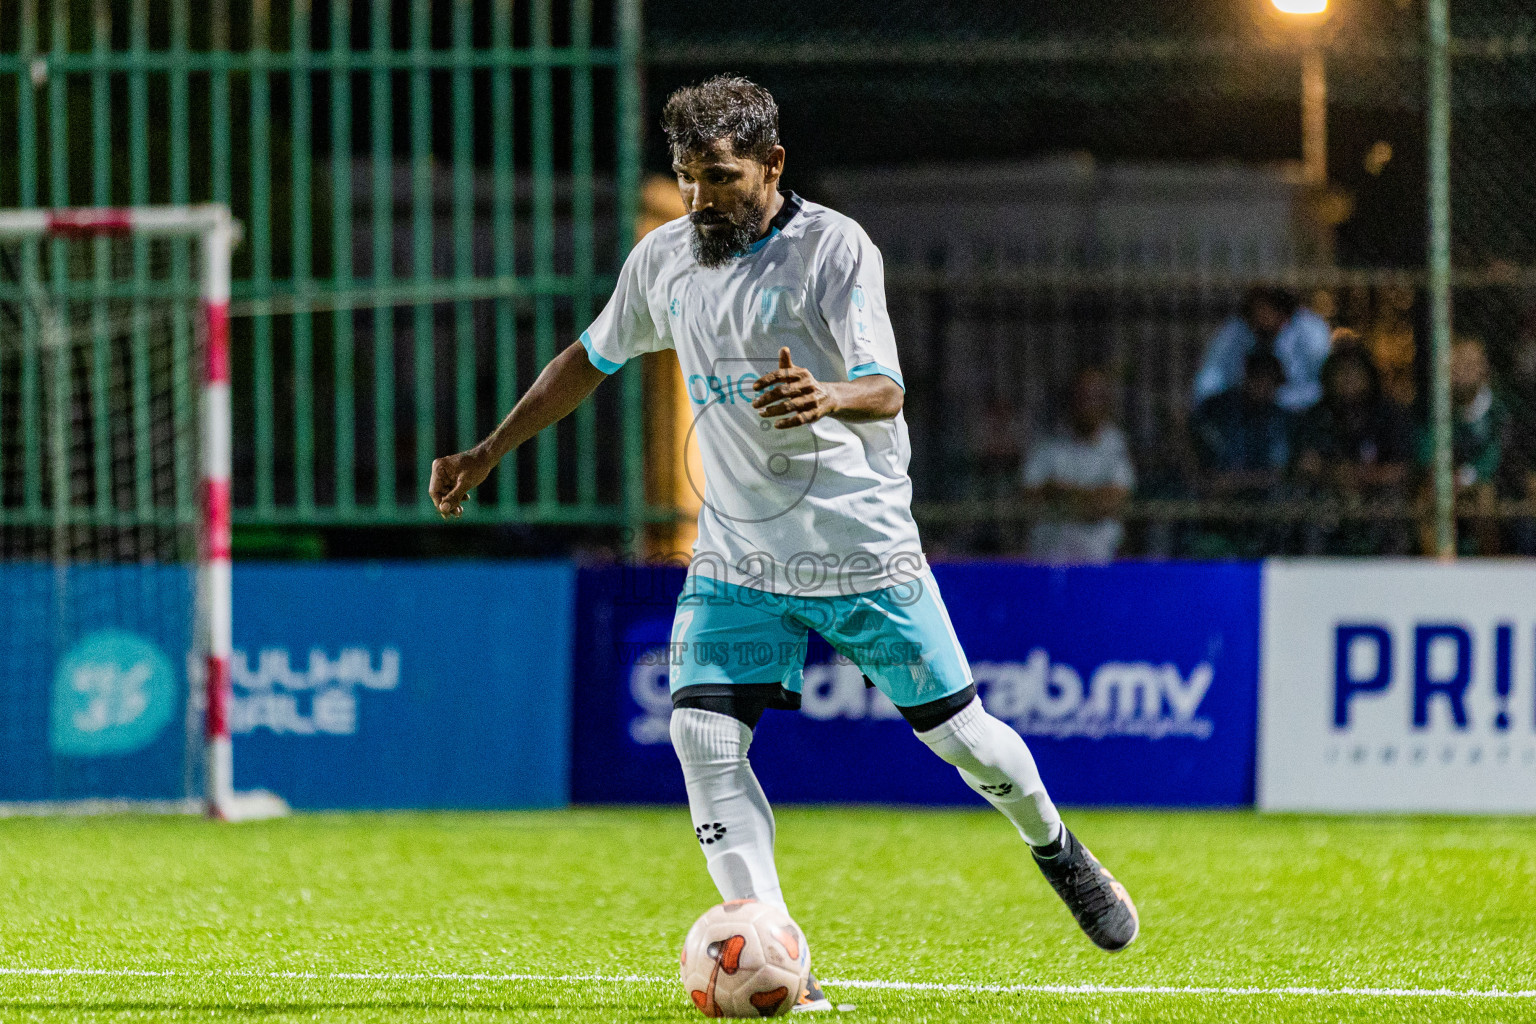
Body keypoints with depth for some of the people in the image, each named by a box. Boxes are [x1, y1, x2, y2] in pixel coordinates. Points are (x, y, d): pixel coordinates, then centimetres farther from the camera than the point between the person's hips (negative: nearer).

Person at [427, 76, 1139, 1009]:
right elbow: (591, 359, 19)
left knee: (956, 732, 5)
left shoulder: (833, 248, -13)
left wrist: (827, 397, -46)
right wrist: (487, 454, 19)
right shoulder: (664, 260, 3)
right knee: (705, 736, -17)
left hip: (863, 546, -4)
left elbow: (886, 391, -23)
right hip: (736, 561, 4)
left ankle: (1054, 845, 38)